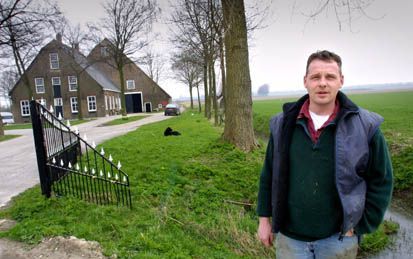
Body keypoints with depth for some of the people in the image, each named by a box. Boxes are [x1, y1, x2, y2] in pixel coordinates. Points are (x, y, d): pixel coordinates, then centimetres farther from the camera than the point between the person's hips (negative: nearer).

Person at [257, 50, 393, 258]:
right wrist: (264, 218, 4)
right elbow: (269, 174, 2)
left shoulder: (365, 126, -8)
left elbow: (381, 181, -1)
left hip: (338, 240, 0)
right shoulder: (283, 124, -4)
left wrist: (359, 227, -2)